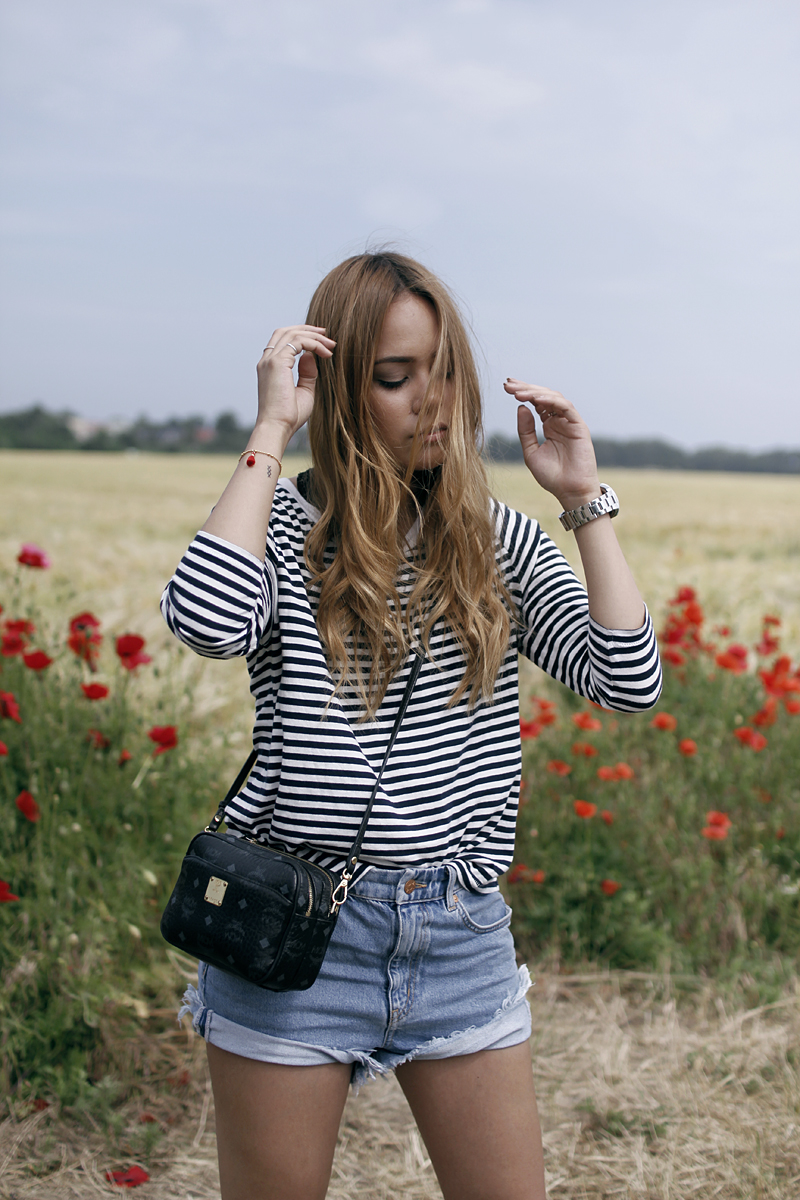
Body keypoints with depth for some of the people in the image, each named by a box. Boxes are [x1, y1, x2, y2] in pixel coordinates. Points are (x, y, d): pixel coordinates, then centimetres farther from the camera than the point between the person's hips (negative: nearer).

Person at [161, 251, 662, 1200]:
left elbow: (630, 682, -3)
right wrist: (272, 427, -18)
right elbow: (206, 621, -27)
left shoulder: (500, 542, 6)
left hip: (464, 940, 3)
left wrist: (584, 498, -5)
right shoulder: (282, 525, -4)